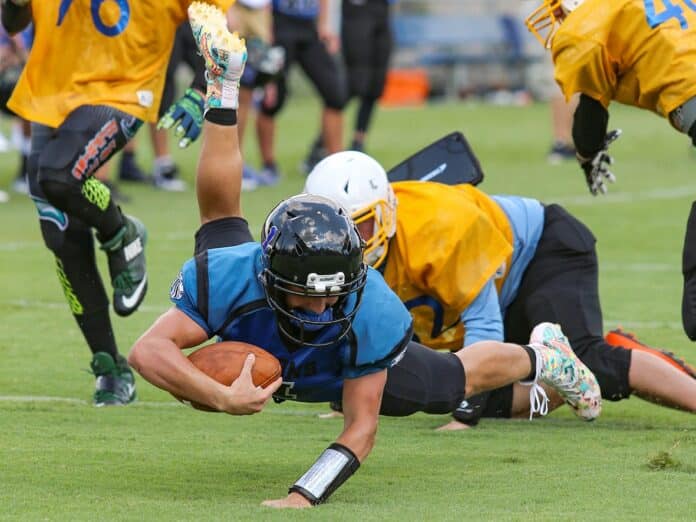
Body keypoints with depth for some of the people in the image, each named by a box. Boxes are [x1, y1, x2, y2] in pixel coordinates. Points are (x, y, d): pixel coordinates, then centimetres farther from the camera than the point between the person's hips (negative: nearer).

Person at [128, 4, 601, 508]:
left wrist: (304, 495, -53)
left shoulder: (371, 314, -46)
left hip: (355, 366, 0)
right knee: (221, 213, 24)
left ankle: (540, 356, 55)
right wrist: (223, 399, -66)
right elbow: (148, 350, -52)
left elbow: (361, 428, -40)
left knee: (456, 378, 24)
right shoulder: (227, 277, -48)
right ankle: (224, 84, 40)